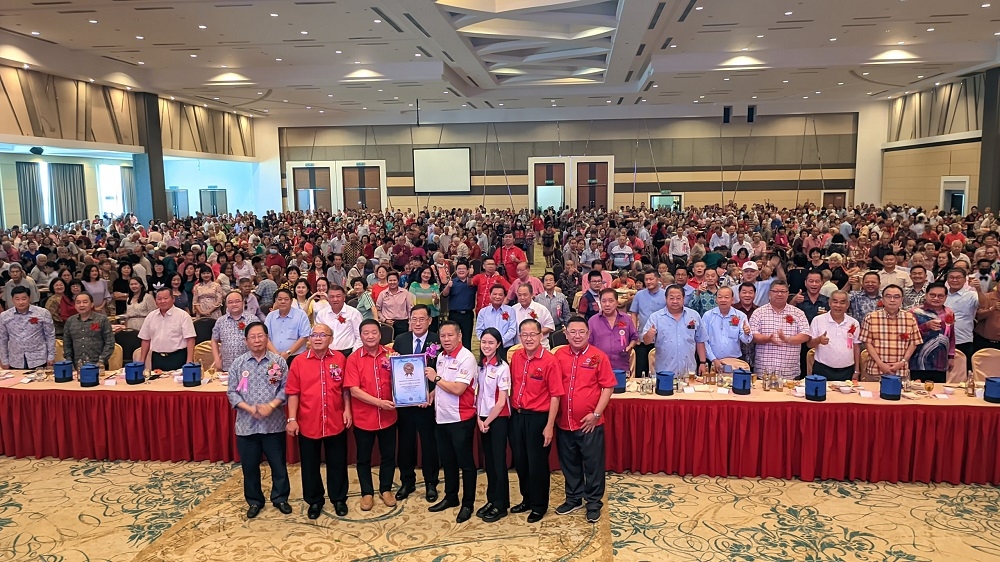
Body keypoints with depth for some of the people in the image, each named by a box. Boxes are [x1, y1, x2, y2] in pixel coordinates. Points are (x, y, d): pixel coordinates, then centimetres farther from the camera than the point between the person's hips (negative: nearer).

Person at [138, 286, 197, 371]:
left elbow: (190, 339, -10)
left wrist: (189, 361, -17)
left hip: (177, 358, -4)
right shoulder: (150, 316, 9)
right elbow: (146, 340, 14)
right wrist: (142, 361, 11)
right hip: (157, 358, 4)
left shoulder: (183, 315, -5)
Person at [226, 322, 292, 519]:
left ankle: (280, 498, 27)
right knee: (249, 466, 11)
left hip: (274, 423, -1)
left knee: (278, 464, 8)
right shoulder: (239, 363, 1)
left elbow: (285, 388, -3)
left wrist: (271, 406, -17)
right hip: (246, 424, 1)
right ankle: (254, 501, 29)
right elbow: (232, 392, 0)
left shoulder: (278, 361, -2)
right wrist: (250, 408, -13)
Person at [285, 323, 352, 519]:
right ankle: (314, 501, 29)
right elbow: (293, 393, -3)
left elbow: (345, 388, 6)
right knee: (310, 465, 12)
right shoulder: (299, 362, -3)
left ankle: (339, 499, 29)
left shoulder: (340, 359, -1)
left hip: (336, 422, 0)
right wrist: (292, 419, -7)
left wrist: (347, 410, -1)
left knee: (337, 463, 12)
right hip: (308, 423, 0)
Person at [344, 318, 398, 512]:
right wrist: (378, 402, -21)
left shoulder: (390, 355, -3)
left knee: (388, 455, 14)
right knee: (363, 458, 12)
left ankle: (386, 489, 33)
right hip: (363, 417, -2)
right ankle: (367, 493, 29)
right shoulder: (353, 358, -9)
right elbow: (354, 390, -14)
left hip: (387, 416, 2)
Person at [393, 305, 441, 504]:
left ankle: (431, 483, 24)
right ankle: (407, 482, 29)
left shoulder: (438, 341, -8)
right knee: (405, 442, 13)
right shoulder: (400, 340, 4)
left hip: (427, 401, -3)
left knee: (429, 443, 8)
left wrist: (433, 393, -19)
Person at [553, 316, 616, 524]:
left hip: (590, 424, -3)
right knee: (569, 463, 17)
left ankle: (594, 503, 23)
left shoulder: (598, 356, -8)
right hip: (564, 422, 4)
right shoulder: (559, 355, 1)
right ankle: (573, 499, 34)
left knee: (593, 465, 7)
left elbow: (608, 387, -7)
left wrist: (596, 414, -11)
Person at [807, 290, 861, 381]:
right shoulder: (818, 320, -2)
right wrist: (819, 340, -22)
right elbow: (809, 344, -1)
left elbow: (856, 348, 12)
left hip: (846, 372, 2)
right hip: (822, 370, -2)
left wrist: (856, 371, 9)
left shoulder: (854, 323, 7)